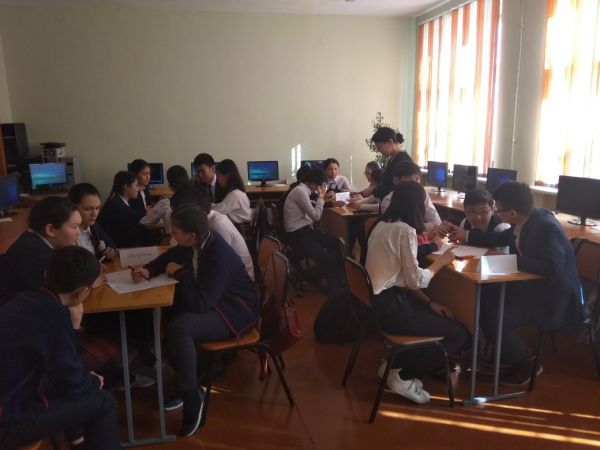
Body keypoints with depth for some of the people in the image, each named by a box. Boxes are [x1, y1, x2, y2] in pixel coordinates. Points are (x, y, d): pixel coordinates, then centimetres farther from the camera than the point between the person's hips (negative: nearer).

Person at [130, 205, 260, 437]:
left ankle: (191, 396, -9)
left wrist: (179, 272, -19)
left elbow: (199, 303, -33)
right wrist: (148, 270, -7)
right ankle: (181, 381, 9)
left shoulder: (220, 256, -32)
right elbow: (171, 256, 13)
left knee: (179, 327, -29)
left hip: (236, 311, -9)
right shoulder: (198, 242, -7)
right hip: (211, 302, 9)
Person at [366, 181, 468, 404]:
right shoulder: (406, 230, -17)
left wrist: (429, 303, 9)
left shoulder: (382, 225, 11)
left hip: (377, 301, 9)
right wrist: (441, 261, 0)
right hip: (389, 307, -9)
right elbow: (415, 280, -17)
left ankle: (395, 363, 17)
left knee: (439, 318, 20)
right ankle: (403, 376, 6)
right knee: (459, 334, 2)